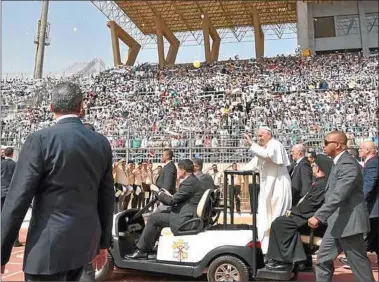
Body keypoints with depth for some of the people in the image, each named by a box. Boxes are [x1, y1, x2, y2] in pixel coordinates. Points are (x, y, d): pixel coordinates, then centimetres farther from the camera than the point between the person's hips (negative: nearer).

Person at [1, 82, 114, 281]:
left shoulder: (40, 140, -13)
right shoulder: (102, 143, 2)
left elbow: (18, 200, -14)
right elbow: (107, 197, 8)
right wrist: (103, 242, 18)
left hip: (50, 244, -6)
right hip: (85, 241, 6)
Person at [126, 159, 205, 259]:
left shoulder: (189, 182, -18)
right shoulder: (194, 180, 15)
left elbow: (172, 200, -17)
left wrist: (161, 195, 1)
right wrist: (165, 196, 12)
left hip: (185, 221, -11)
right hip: (189, 217, 11)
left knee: (153, 218, -8)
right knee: (158, 215, 24)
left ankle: (141, 250, 1)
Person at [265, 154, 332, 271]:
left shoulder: (321, 184, -19)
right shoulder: (321, 182, 13)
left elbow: (309, 204, -22)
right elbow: (307, 201, 15)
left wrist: (292, 211, -11)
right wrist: (293, 210, 7)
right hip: (312, 215, 11)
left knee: (279, 223, -14)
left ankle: (284, 260, -8)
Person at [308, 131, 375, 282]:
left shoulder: (348, 164, -20)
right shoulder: (338, 162, 13)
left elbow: (338, 196, -29)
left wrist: (318, 216, -32)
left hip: (349, 221, -10)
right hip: (337, 222, 10)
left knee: (358, 263, 3)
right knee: (323, 259, 11)